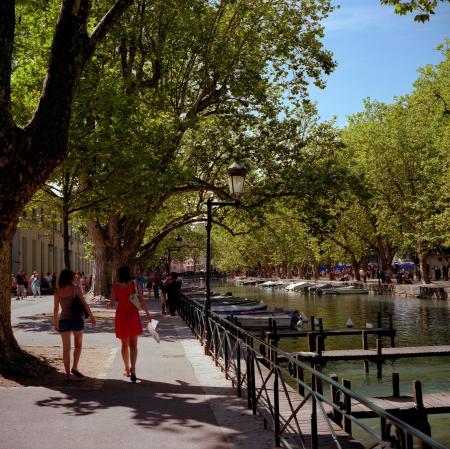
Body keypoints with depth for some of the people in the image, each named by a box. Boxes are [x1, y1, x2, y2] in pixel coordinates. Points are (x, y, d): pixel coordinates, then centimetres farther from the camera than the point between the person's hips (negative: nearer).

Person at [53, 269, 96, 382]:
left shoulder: (58, 291, 2)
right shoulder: (75, 289, -5)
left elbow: (56, 309, 2)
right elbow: (84, 303, -8)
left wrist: (55, 323, 10)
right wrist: (91, 316, -4)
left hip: (63, 320, 2)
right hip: (76, 319, -2)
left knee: (66, 348, 8)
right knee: (78, 345, 18)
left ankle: (67, 373, 6)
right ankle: (74, 368, 8)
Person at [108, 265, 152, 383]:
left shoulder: (116, 286, -1)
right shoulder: (135, 283, -3)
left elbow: (111, 304, 0)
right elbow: (141, 300, -6)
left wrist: (108, 305, 22)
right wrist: (147, 313, 1)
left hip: (121, 315, 1)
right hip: (133, 315, -1)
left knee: (124, 344, 16)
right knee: (133, 344, 2)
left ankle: (127, 369, 24)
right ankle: (132, 367, -19)